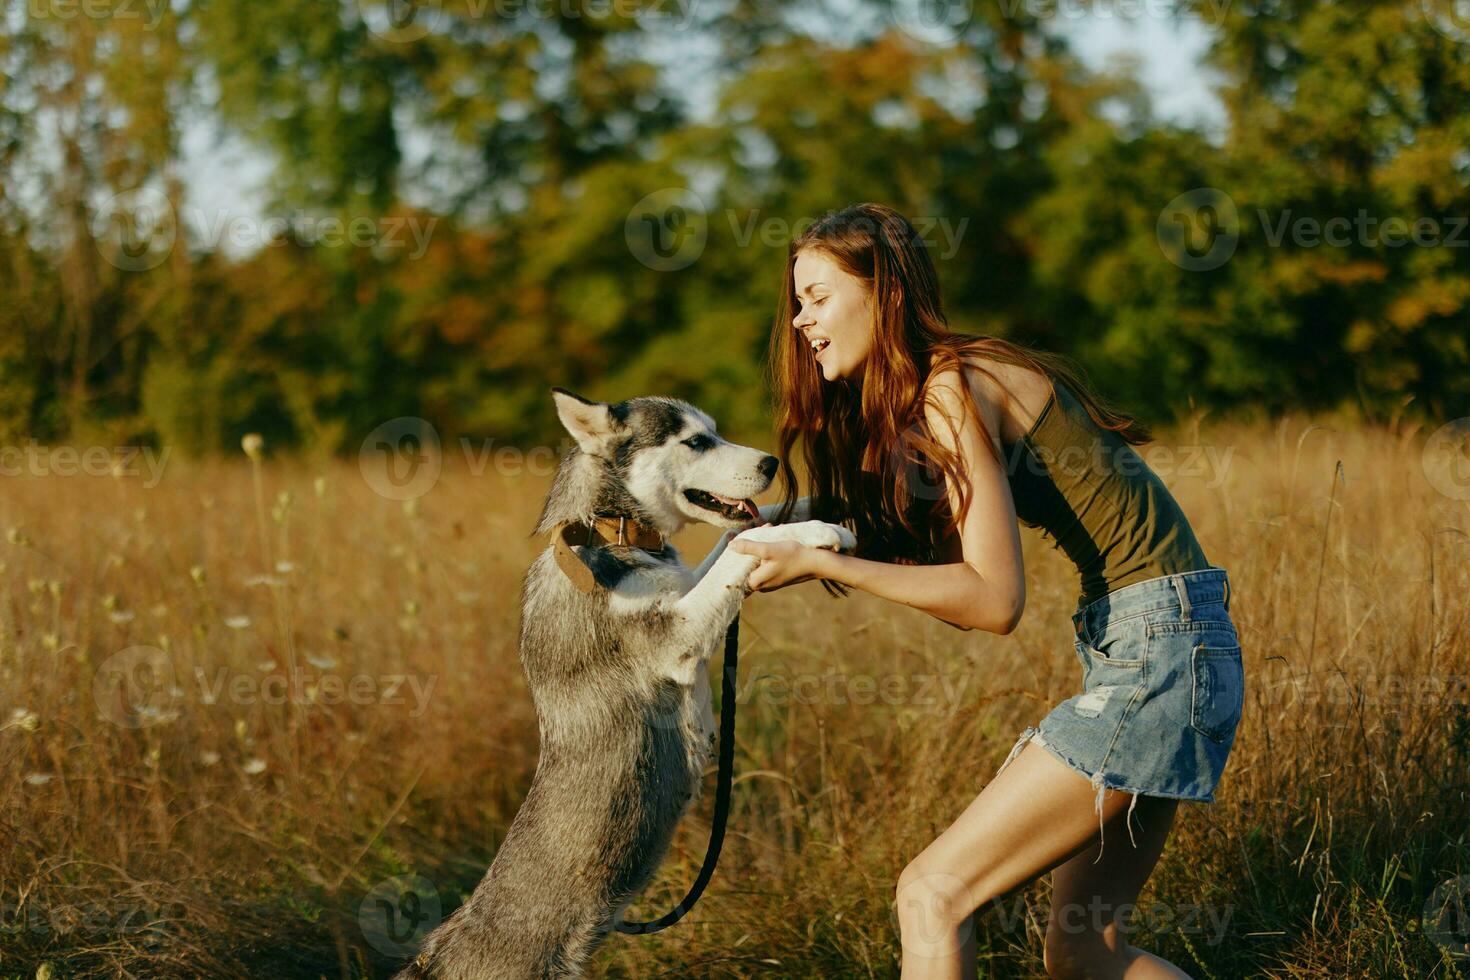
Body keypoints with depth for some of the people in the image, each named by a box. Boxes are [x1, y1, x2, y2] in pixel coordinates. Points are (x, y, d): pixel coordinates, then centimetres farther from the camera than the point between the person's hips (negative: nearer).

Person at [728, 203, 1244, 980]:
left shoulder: (954, 390, -14)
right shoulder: (914, 406, 15)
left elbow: (994, 599, -19)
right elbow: (953, 574, 11)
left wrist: (822, 564, -18)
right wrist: (794, 538, 6)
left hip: (1157, 652, -10)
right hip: (1145, 650, 10)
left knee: (933, 893, -10)